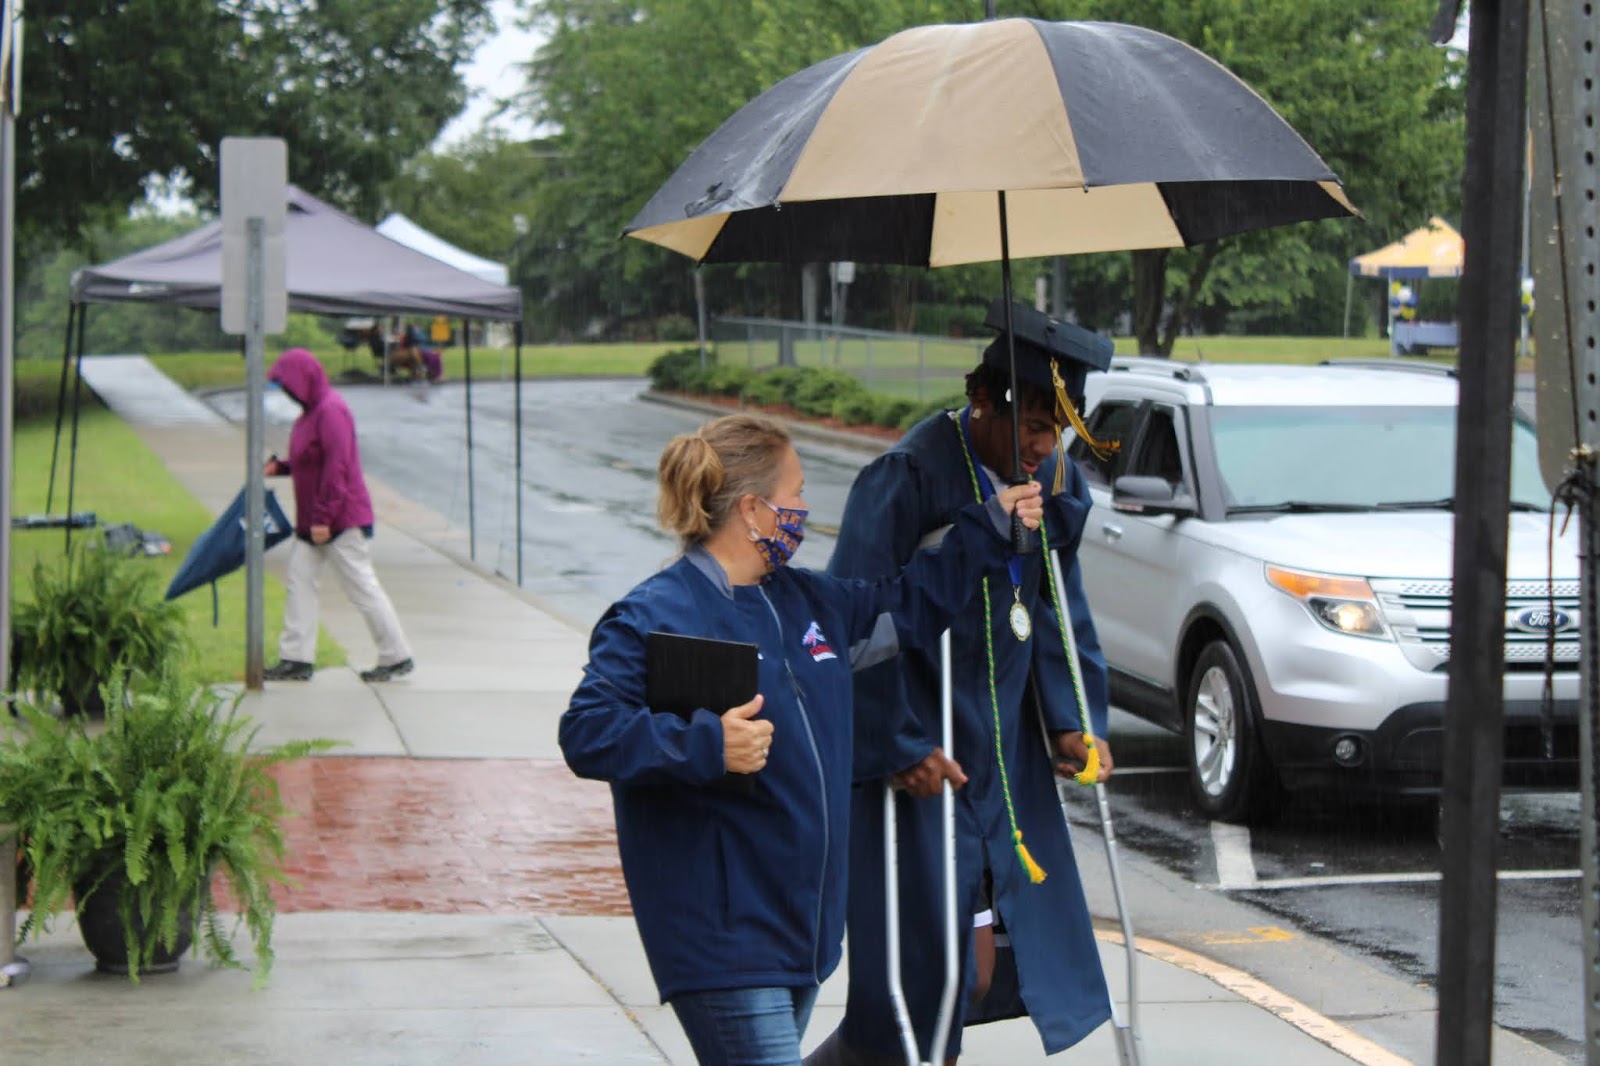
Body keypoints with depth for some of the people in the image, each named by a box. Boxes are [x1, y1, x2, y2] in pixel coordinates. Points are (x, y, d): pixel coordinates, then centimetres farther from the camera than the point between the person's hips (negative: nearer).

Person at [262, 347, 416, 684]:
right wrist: (279, 466, 5)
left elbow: (336, 466, -24)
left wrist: (323, 517, -24)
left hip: (343, 519, -10)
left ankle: (397, 658, 6)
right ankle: (296, 659, 9)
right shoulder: (311, 411, 13)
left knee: (362, 587, -3)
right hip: (311, 521, 10)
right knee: (300, 581, 7)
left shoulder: (331, 411, -19)